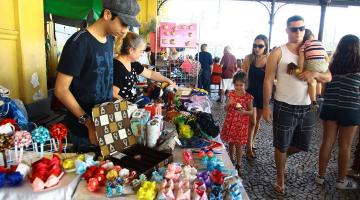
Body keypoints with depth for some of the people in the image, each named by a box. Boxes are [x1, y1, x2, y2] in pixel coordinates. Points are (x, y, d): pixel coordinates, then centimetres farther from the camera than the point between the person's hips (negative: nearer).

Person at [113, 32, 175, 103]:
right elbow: (113, 95, -24)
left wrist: (168, 81, 16)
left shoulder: (133, 64, 6)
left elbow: (150, 74, 19)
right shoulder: (117, 67, -21)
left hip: (133, 103, 9)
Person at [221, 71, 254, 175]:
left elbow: (251, 111, -4)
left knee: (239, 144, 4)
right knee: (231, 142, 16)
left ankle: (238, 164, 20)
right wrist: (229, 103, -18)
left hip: (241, 124, -3)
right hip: (230, 122, 3)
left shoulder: (248, 97, -9)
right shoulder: (231, 94, -2)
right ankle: (231, 160, 37)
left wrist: (245, 112, -25)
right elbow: (226, 109, 3)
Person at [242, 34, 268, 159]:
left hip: (263, 94, 2)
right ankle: (249, 148, 10)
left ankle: (252, 141, 39)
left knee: (257, 121, 17)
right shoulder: (249, 58, -8)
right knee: (252, 122, -4)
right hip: (251, 93, -2)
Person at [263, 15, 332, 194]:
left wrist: (315, 74, -15)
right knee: (281, 146, 8)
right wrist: (266, 106, -8)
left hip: (307, 108, 5)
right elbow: (268, 80, -6)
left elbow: (328, 77, 7)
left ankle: (282, 155, 48)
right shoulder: (278, 53, -6)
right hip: (285, 108, -4)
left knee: (302, 145, 17)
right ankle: (280, 178, 30)